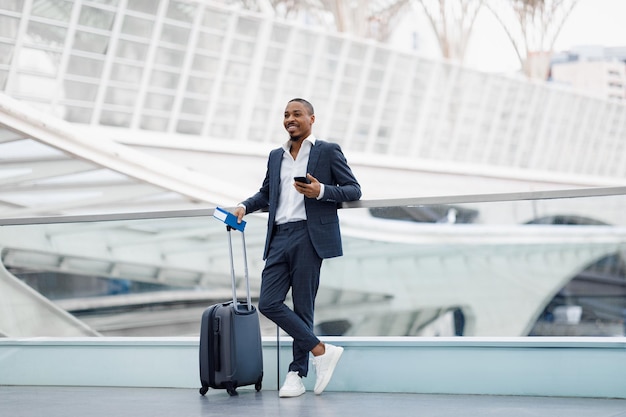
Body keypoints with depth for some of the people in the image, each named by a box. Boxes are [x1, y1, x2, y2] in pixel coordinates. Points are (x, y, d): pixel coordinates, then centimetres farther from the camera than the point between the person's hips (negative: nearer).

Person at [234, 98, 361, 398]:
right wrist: (245, 206, 12)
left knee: (302, 307, -3)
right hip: (279, 238, 6)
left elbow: (354, 190, 2)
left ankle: (297, 373, 6)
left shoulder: (328, 151, 4)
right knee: (268, 303, -6)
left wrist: (321, 191, -13)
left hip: (309, 237, -5)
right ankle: (321, 351, 0)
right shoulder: (276, 156, 20)